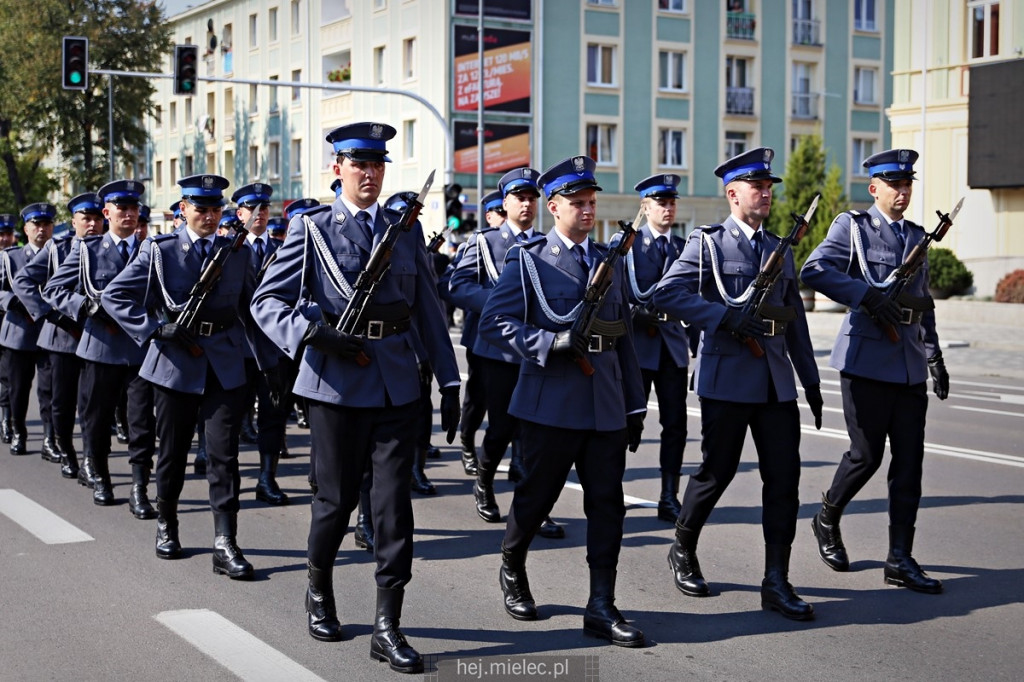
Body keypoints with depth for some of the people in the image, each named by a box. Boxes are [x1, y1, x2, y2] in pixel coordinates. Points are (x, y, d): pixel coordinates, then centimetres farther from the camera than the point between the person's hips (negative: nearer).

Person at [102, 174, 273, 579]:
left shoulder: (236, 253, 8)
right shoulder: (159, 251, 1)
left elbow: (250, 309, 13)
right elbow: (114, 296, -3)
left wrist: (268, 362, 9)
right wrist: (156, 329, -12)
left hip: (225, 366, 1)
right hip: (176, 363, -1)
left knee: (225, 455, -6)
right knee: (172, 452, 10)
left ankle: (225, 546, -5)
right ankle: (166, 527, 31)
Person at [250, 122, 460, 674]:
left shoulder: (406, 229, 11)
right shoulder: (312, 228, 1)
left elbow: (427, 308, 12)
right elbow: (266, 300, -1)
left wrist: (449, 380, 8)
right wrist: (311, 333, -19)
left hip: (397, 382, 2)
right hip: (337, 380, -2)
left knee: (394, 501, -2)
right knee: (337, 498, 7)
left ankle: (387, 627, 4)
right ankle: (319, 591, 34)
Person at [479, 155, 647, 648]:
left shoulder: (610, 262, 15)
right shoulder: (528, 259, -1)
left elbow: (623, 338, 17)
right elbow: (494, 322, -10)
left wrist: (635, 406, 15)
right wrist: (552, 342, -22)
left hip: (606, 407, 4)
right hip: (551, 403, -4)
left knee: (608, 505, 1)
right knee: (536, 496, 7)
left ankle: (601, 608, 7)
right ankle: (513, 572, 33)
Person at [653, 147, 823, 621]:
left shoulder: (780, 249, 17)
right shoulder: (707, 243, -1)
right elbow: (667, 294, -14)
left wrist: (811, 379, 18)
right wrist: (726, 317, -22)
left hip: (777, 381, 5)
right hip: (727, 378, -5)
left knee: (784, 477, -1)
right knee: (716, 473, 3)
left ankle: (776, 582, 4)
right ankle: (683, 551, 27)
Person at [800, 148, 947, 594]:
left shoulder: (917, 236, 18)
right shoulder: (852, 226, -1)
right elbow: (814, 271, -16)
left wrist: (934, 356, 19)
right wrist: (867, 295, -24)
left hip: (910, 364, 6)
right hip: (867, 357, -6)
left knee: (909, 461, 2)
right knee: (867, 455, -2)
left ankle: (901, 561, 6)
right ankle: (827, 520, 26)